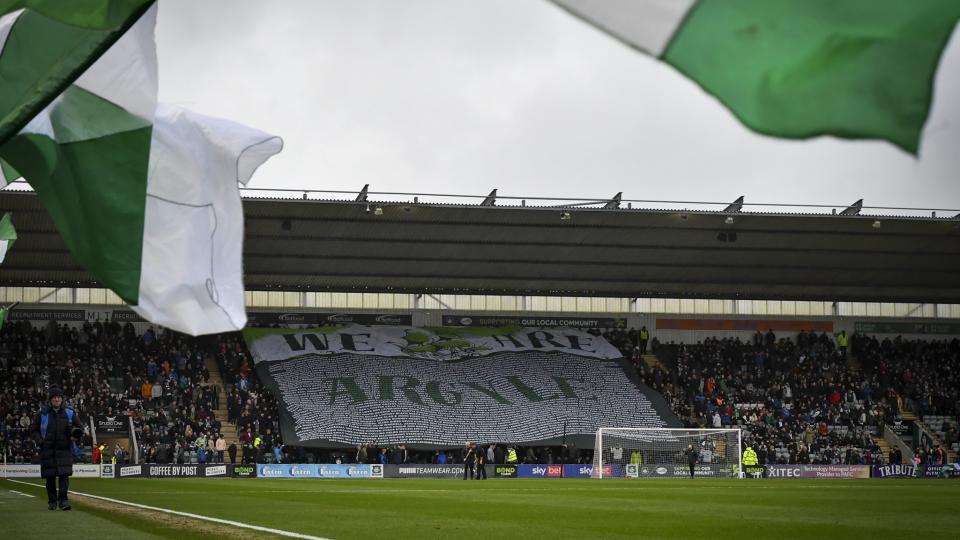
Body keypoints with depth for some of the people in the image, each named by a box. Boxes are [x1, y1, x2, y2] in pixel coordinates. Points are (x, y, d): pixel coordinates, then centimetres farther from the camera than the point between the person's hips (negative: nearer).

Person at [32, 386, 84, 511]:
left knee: (64, 475, -12)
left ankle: (63, 500, -15)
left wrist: (76, 432, -9)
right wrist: (40, 442, -5)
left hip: (64, 449, 0)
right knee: (50, 477, 5)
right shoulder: (43, 413, 4)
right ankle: (52, 501, 16)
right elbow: (35, 430, 12)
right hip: (47, 450, 0)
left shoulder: (69, 413, 6)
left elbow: (80, 427, 15)